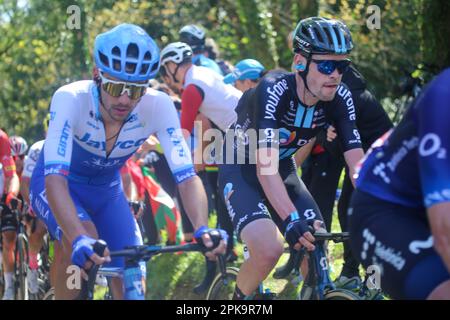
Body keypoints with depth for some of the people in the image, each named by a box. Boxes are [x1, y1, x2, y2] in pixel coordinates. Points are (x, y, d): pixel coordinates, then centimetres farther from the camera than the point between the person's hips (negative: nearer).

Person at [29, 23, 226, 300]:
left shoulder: (159, 106, -27)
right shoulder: (70, 99, -35)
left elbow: (187, 176, -28)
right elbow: (55, 177, -44)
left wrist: (203, 228, -48)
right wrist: (79, 239, -60)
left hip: (107, 190, 3)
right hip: (60, 184, -3)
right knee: (82, 241, -34)